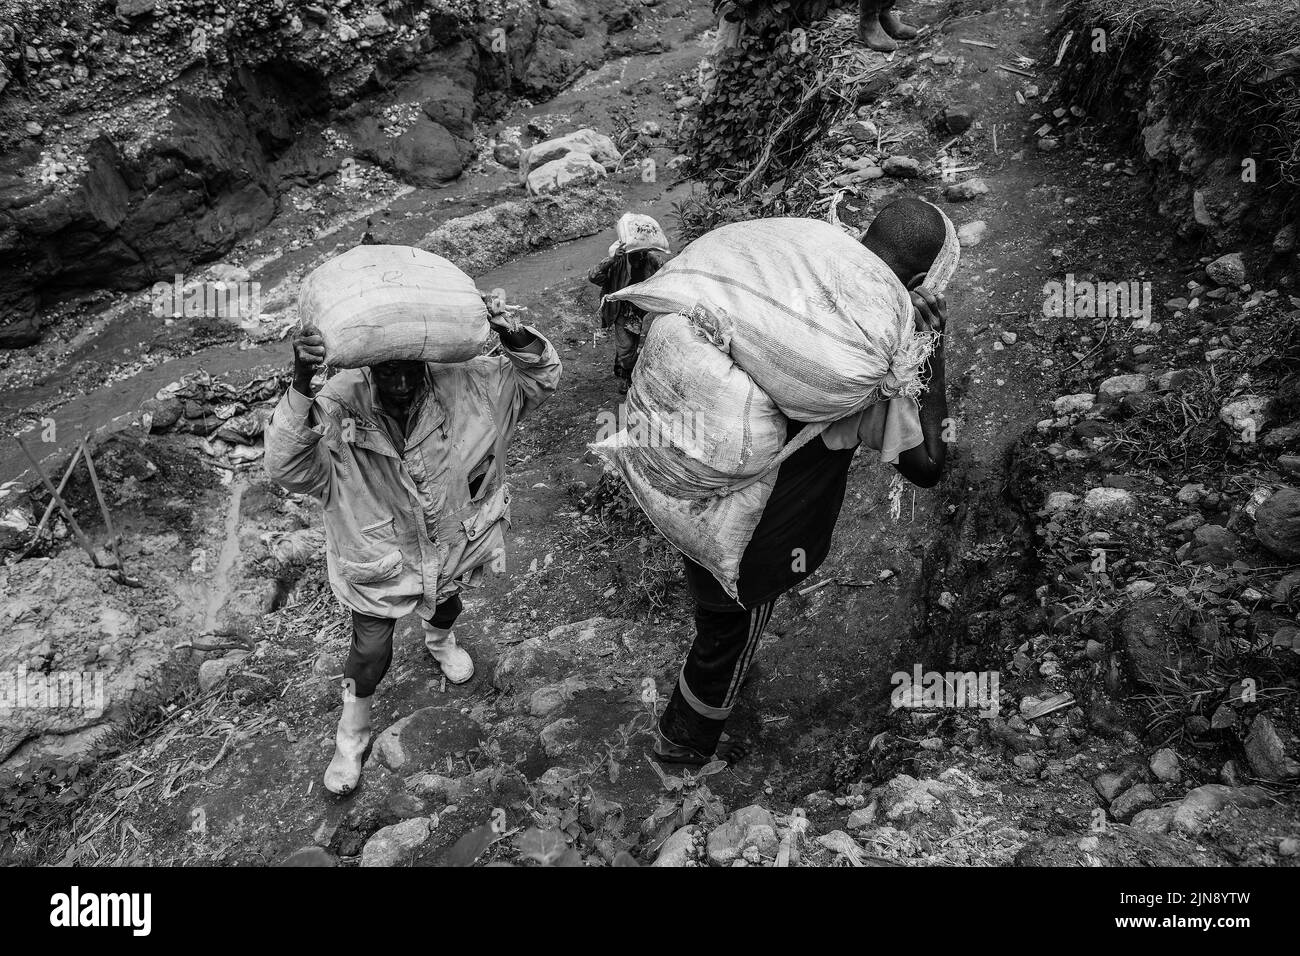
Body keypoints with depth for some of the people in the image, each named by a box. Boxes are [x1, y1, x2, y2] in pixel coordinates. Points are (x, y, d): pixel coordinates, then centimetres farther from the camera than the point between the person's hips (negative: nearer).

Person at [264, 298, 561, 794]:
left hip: (452, 540, 3)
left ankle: (439, 640, 73)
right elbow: (285, 466, -41)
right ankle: (351, 735, 40)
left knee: (447, 602, 33)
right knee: (371, 651, 8)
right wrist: (300, 386, -56)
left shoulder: (463, 385, -26)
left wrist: (515, 337, -41)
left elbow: (541, 377, -18)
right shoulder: (339, 405, -32)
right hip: (378, 553, -3)